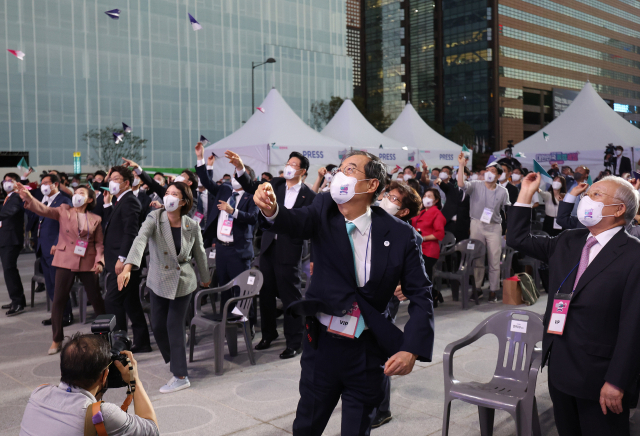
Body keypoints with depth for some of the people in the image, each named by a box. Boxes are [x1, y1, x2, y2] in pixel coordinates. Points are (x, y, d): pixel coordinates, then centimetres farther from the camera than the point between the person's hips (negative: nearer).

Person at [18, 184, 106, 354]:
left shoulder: (95, 219, 6)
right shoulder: (64, 211, 5)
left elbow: (99, 243, 5)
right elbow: (45, 210, -9)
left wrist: (99, 260, -10)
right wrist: (29, 198, -26)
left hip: (87, 263, 0)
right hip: (65, 261, 0)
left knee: (96, 299, 4)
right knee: (58, 300, 0)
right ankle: (57, 339, 14)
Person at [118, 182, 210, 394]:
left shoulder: (192, 226, -9)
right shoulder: (155, 218, -12)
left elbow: (199, 253, 6)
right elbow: (140, 240, -30)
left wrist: (205, 278, 19)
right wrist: (128, 267, -46)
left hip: (182, 282, -2)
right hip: (158, 281, 2)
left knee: (174, 326, -4)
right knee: (158, 326, 10)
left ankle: (180, 376, 6)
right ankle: (174, 361, 37)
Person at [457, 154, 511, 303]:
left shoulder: (503, 191, 4)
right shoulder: (476, 186, -1)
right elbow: (461, 184, -20)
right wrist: (461, 166, -26)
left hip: (494, 227, 1)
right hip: (477, 225, 0)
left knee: (494, 261, 1)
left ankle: (493, 291, 10)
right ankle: (477, 288, 16)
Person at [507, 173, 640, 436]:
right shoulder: (567, 243, 7)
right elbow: (518, 239, 14)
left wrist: (617, 382, -20)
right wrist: (526, 194, 7)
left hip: (599, 375, -6)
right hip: (559, 366, 6)